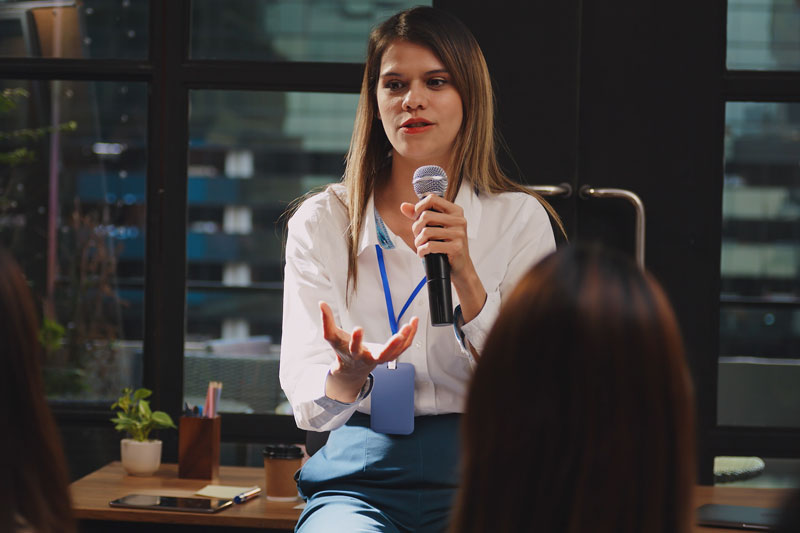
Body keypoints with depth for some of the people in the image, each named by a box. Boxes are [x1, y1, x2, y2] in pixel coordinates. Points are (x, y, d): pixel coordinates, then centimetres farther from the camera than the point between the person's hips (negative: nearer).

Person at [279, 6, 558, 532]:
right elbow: (308, 405, -1)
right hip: (359, 475, 0)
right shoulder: (320, 222, 9)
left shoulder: (519, 218, 8)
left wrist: (465, 278, -16)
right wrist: (347, 375, -24)